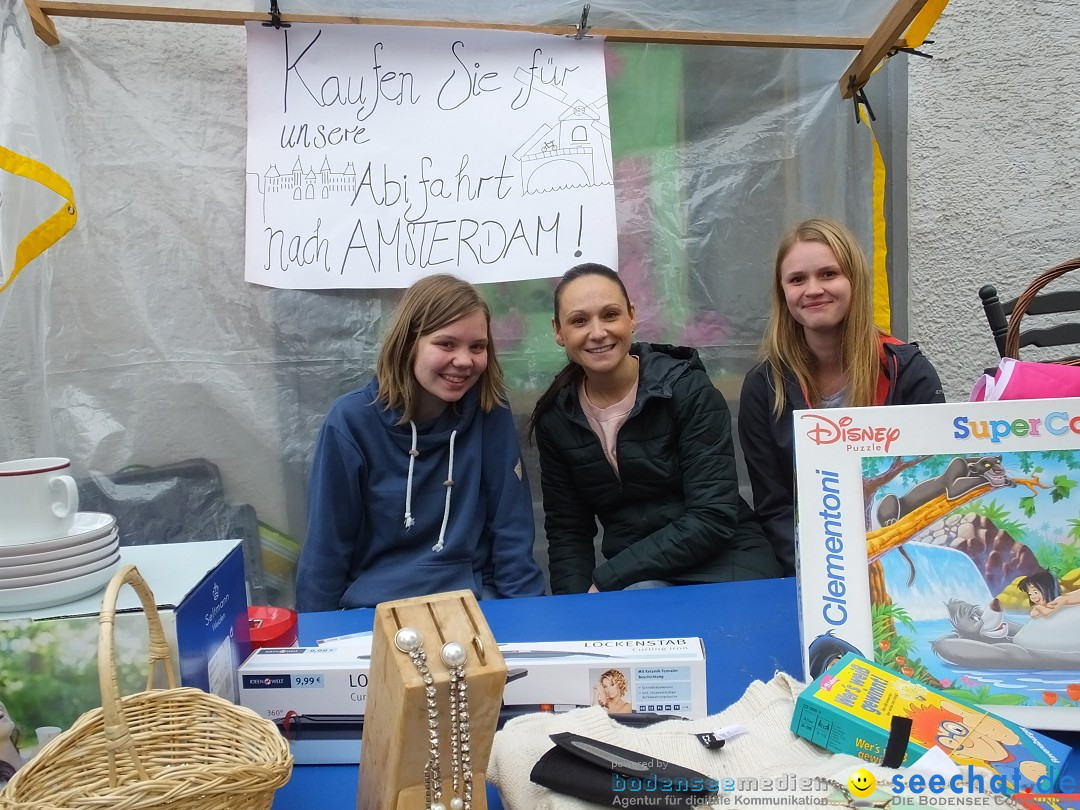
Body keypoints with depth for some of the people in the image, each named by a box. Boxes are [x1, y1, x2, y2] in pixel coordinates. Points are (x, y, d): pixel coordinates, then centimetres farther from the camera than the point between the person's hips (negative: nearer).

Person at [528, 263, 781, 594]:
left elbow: (713, 520, -17)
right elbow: (566, 533, 6)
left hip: (723, 565, -4)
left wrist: (604, 581, -19)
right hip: (635, 577, 4)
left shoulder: (688, 390, -11)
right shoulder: (555, 417, 1)